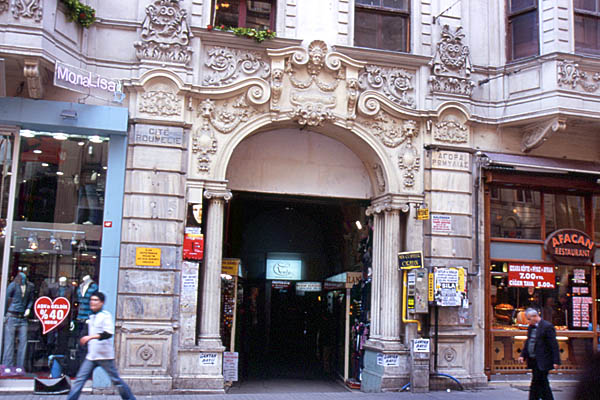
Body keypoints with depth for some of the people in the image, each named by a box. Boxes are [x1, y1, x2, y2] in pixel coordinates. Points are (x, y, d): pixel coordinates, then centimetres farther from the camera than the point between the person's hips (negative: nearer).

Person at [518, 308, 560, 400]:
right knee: (543, 383, 14)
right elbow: (528, 342, 20)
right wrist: (523, 355, 9)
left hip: (542, 362, -8)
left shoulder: (547, 326, -12)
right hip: (534, 361, 8)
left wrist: (556, 361, -16)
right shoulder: (531, 327, 12)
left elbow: (554, 345, -13)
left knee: (536, 383, -7)